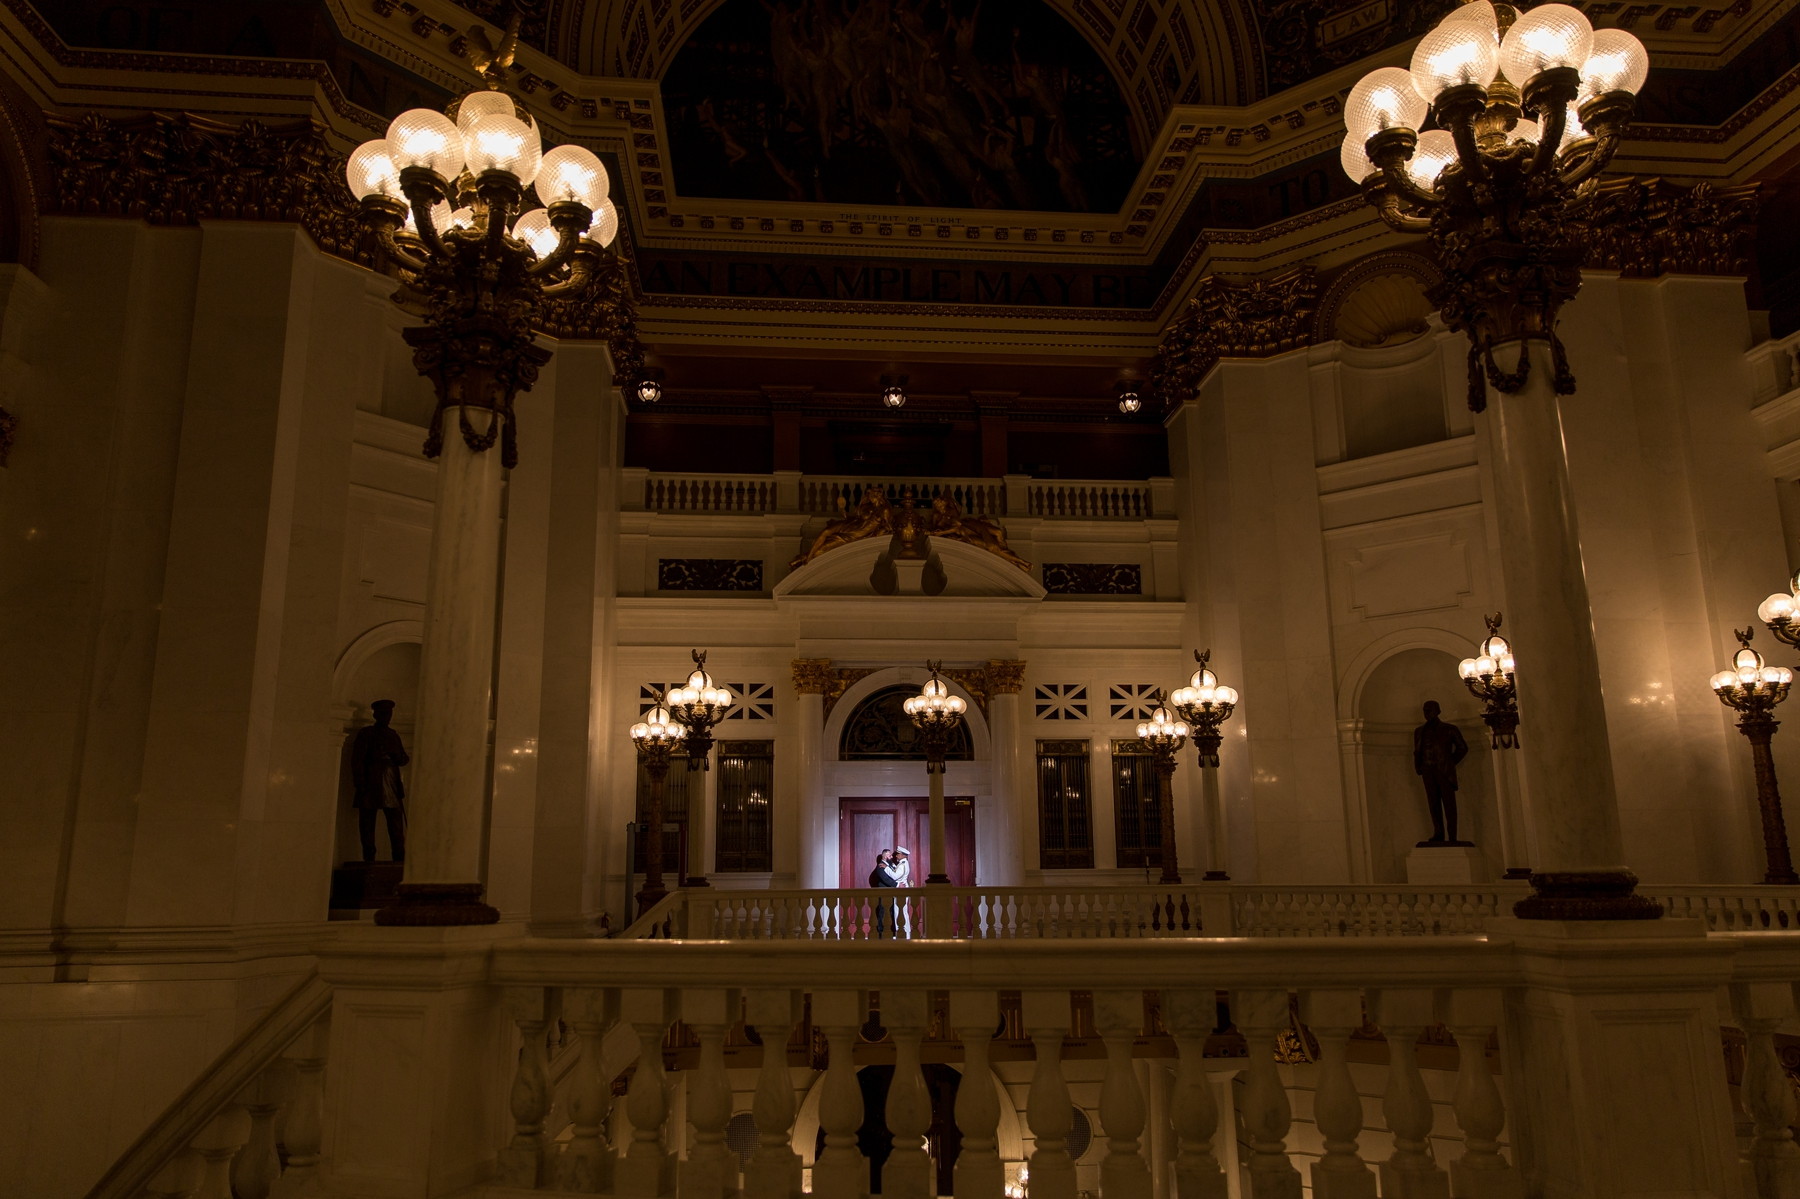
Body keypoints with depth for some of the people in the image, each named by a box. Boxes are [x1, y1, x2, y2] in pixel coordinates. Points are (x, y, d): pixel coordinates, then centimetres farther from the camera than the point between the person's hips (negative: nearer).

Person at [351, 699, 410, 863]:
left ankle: (400, 862, -6)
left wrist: (396, 756, -2)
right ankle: (369, 862, 0)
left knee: (397, 829, -5)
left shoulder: (393, 735, 21)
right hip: (370, 787, -3)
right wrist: (360, 785, -11)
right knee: (367, 828, -3)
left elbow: (404, 759, 22)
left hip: (392, 787, 3)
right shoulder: (365, 733, 7)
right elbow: (357, 760, -1)